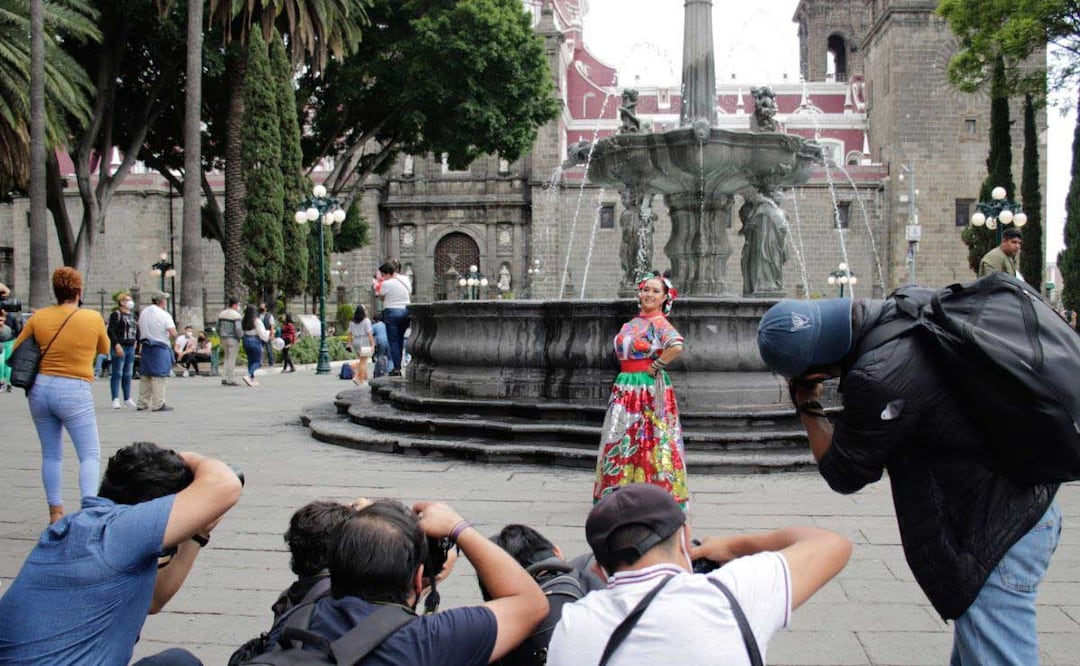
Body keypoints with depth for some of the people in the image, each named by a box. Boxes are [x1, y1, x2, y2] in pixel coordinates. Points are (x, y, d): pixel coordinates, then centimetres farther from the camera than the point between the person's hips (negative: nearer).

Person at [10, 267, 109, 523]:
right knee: (90, 455, -1)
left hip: (40, 389, 4)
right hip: (74, 391, -4)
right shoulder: (93, 318, -6)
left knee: (51, 455, 14)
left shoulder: (39, 317, 1)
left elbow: (16, 350, 11)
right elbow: (104, 350, 10)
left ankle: (55, 512, 18)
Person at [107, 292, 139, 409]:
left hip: (131, 347, 7)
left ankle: (127, 399, 19)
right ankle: (115, 400, -4)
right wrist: (117, 345, -22)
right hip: (119, 348, -7)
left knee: (128, 375, 12)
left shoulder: (132, 315, 15)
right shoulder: (116, 314, -8)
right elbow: (111, 331, -16)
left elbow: (137, 330, 22)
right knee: (117, 374, -5)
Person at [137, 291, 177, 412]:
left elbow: (140, 330, 15)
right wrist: (167, 336, 2)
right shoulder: (164, 315, -12)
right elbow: (173, 334, -17)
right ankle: (158, 404, -3)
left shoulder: (143, 313, 8)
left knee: (145, 376, 12)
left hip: (145, 346, 6)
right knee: (158, 376, -3)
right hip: (160, 348, -6)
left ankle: (142, 403, 16)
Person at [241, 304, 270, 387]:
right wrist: (268, 333, 7)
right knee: (258, 361, 1)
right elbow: (262, 333, -12)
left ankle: (252, 379, 13)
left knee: (250, 360, 14)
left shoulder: (244, 322, 1)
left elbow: (241, 332, 1)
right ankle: (248, 376, -19)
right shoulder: (256, 321, -14)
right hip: (255, 342, -6)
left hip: (246, 341, 6)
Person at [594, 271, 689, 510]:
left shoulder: (659, 323, -9)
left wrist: (655, 367, -17)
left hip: (650, 389, -7)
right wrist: (626, 378, 10)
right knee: (621, 440, 8)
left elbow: (677, 346, -27)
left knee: (649, 441, -4)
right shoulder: (631, 324, 14)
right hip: (626, 389, 7)